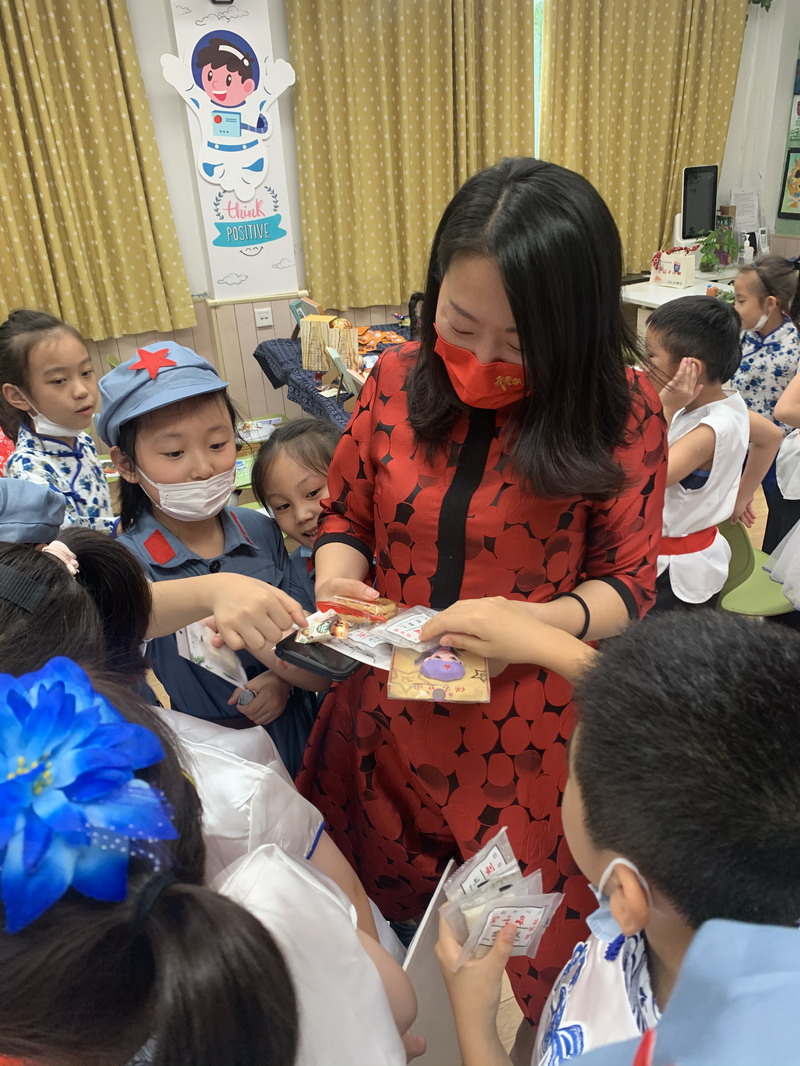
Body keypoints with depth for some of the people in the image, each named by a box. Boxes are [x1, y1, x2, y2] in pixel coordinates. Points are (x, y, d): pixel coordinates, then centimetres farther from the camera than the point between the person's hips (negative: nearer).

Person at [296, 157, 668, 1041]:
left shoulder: (620, 413, -12)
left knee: (517, 966, 21)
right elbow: (345, 515, 7)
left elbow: (627, 584, -7)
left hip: (529, 736, -2)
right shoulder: (397, 382, -5)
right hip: (386, 721, 3)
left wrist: (532, 622, -26)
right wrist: (336, 582, -14)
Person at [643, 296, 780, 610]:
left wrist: (664, 411, -29)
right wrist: (741, 496, 21)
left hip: (678, 571, -9)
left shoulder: (710, 430, -28)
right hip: (694, 553, 9)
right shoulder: (729, 404, -2)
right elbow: (771, 436, 17)